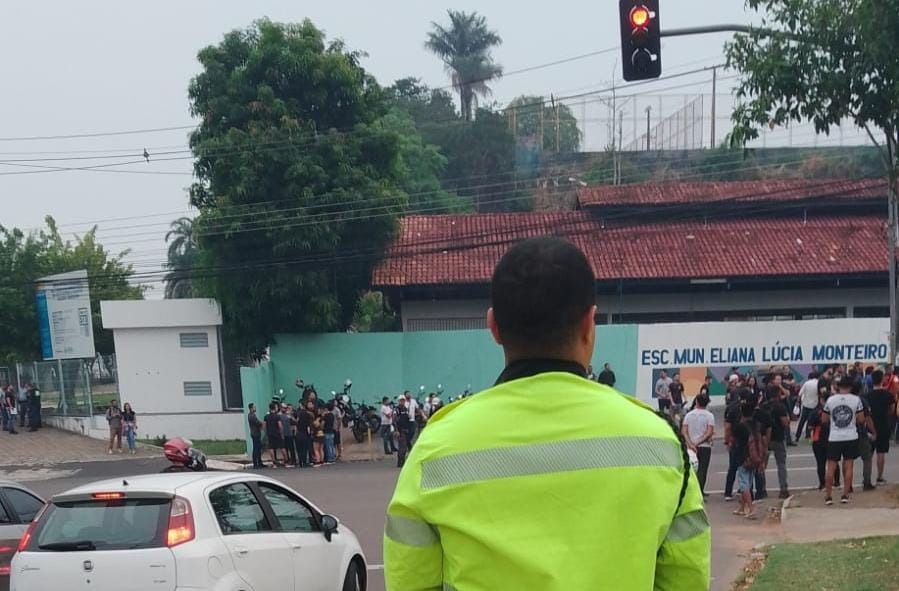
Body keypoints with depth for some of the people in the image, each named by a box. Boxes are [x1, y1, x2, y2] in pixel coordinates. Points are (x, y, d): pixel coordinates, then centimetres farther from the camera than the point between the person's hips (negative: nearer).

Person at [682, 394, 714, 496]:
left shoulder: (689, 415, 4)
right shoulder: (709, 415, -6)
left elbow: (684, 431, -6)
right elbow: (709, 433, -15)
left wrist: (691, 444, -13)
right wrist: (698, 442, -12)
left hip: (691, 447, 3)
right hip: (705, 446, -3)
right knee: (702, 471, -1)